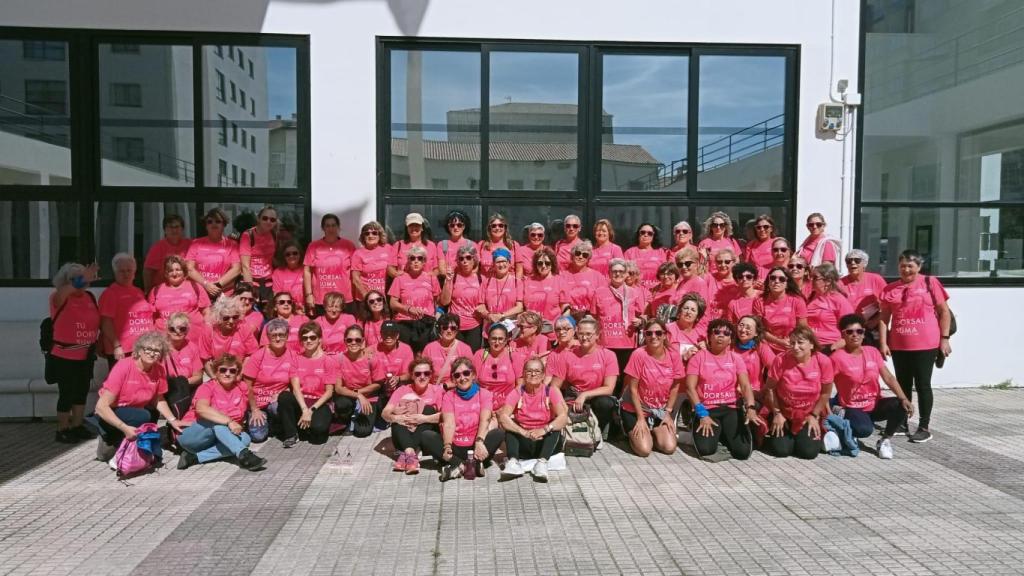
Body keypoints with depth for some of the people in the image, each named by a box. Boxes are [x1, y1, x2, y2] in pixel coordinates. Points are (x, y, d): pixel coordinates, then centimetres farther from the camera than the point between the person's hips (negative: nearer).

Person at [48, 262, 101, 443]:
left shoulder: (90, 297, 5)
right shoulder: (59, 298, -12)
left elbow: (96, 321, 15)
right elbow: (62, 292, -37)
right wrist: (80, 280, -52)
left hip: (85, 356, 6)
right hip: (64, 357, -6)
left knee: (82, 392, 14)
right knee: (66, 394, 1)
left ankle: (77, 426, 28)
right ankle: (62, 430, 15)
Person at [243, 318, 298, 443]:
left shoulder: (291, 355, -5)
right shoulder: (258, 356, -10)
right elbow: (247, 386, -5)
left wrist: (280, 394, -17)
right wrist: (255, 410, -5)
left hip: (277, 401, 1)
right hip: (258, 403, -1)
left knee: (277, 406, -34)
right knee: (258, 436, -18)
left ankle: (274, 422, 1)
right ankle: (261, 421, 16)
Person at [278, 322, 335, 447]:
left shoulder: (329, 361, -2)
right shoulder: (297, 358, 5)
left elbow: (329, 392, -6)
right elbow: (295, 387, -6)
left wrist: (311, 410, -17)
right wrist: (304, 409, -21)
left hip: (320, 403, -2)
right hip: (300, 401, 2)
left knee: (319, 428, -33)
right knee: (284, 396, -30)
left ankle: (302, 428, 4)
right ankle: (291, 434, -12)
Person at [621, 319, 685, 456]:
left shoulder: (673, 356, -8)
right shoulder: (639, 354, -20)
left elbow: (675, 387, 4)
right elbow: (633, 389, -15)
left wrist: (668, 412, -2)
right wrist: (640, 417, -15)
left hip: (661, 411, 4)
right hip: (636, 410, -4)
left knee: (669, 447, -12)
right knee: (644, 449, -18)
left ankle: (652, 434, 19)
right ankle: (635, 434, 16)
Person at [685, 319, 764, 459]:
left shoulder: (736, 358, 8)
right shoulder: (699, 357, 0)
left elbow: (745, 385, -4)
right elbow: (690, 388, -7)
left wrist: (751, 408, -24)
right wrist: (702, 414, -18)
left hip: (730, 409, 2)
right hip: (706, 410, -2)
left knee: (743, 451, -18)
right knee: (706, 449, -26)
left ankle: (725, 434, 16)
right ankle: (711, 431, 11)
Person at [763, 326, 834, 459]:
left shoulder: (823, 361, -18)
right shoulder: (780, 360, -22)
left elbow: (825, 392, -6)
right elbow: (770, 388, -11)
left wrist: (814, 415, -5)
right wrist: (777, 413, -10)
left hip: (809, 415, 1)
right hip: (783, 413, -1)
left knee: (809, 452, -9)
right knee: (781, 450, -11)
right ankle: (772, 433, 24)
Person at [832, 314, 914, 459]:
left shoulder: (873, 352, 2)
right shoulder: (837, 357, -13)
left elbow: (888, 377, -3)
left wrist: (904, 399, -17)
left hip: (875, 404, 5)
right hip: (852, 407, -5)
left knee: (902, 407, -24)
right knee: (864, 430, -36)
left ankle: (884, 440, -1)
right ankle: (842, 417, 1)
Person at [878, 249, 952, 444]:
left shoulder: (930, 283, -2)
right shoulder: (890, 289, 6)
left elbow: (944, 312, 0)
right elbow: (884, 317, 7)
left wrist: (944, 339, -5)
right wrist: (883, 343, -1)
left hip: (926, 345, -3)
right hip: (899, 346, 3)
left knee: (922, 385, 3)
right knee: (903, 385, 13)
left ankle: (924, 427, 11)